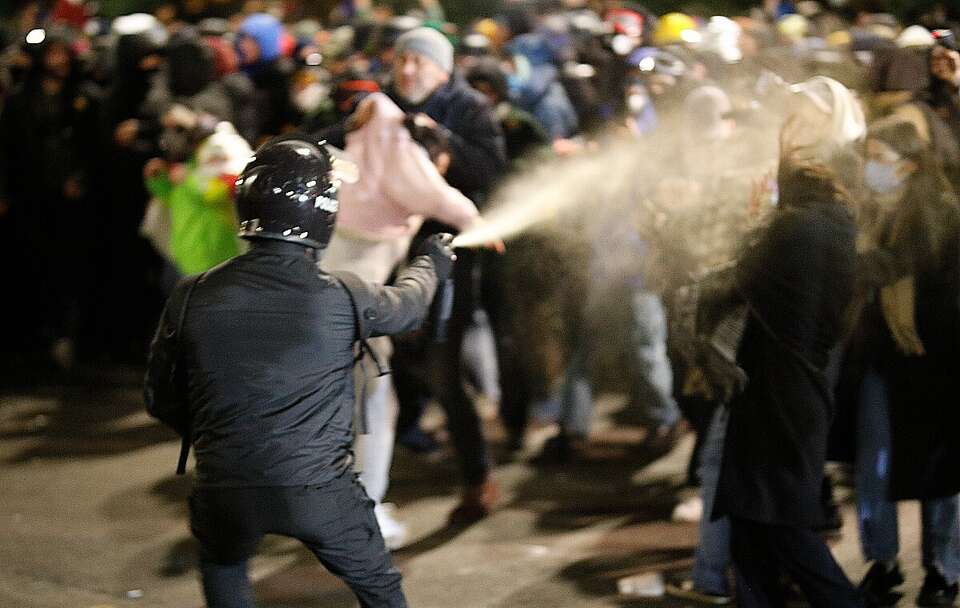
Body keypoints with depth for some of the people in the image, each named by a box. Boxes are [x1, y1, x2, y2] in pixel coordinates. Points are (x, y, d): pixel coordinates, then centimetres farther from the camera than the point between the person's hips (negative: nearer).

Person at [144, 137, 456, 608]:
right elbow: (406, 305, 16)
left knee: (223, 568, 34)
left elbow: (161, 399, 6)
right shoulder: (340, 299, -7)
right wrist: (432, 264, 39)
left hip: (225, 494, 2)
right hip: (320, 490, -1)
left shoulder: (192, 298, -4)